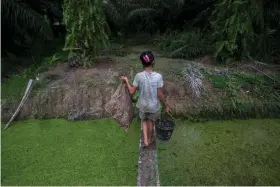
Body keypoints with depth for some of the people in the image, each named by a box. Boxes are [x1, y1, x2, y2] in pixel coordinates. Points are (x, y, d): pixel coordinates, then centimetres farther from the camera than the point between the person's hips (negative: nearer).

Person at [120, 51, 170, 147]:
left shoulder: (138, 76, -20)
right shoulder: (158, 76, -22)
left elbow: (132, 92, -12)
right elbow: (160, 95, -17)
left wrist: (126, 81, 4)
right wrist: (166, 106, -1)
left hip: (142, 105, 1)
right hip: (154, 106, 0)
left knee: (144, 120, 29)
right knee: (151, 122, 26)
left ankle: (145, 140, 30)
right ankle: (149, 139, 47)